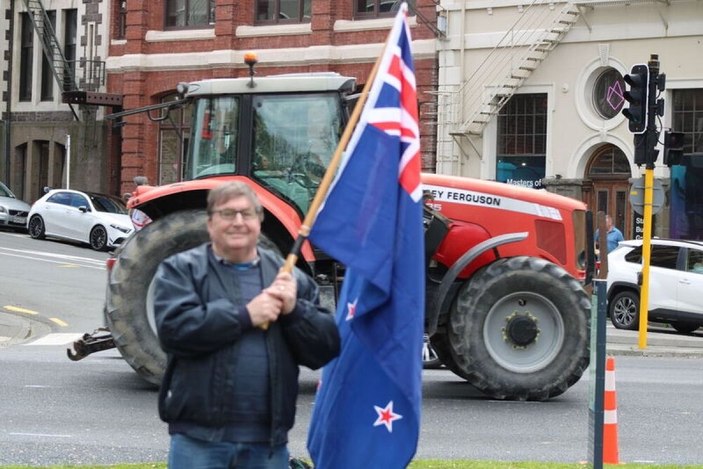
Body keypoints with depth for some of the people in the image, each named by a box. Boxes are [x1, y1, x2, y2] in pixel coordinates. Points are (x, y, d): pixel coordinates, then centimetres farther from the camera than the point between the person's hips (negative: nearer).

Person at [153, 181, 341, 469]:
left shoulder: (289, 277, 11)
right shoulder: (181, 270, 4)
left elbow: (326, 348, 6)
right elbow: (173, 328, -14)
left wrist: (294, 311, -12)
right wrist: (245, 315, -16)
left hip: (268, 441, 3)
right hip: (199, 438, -3)